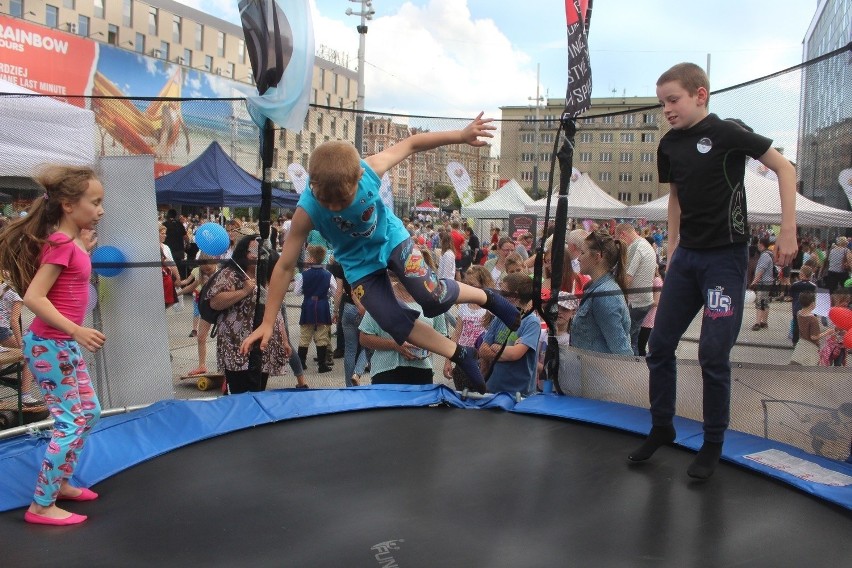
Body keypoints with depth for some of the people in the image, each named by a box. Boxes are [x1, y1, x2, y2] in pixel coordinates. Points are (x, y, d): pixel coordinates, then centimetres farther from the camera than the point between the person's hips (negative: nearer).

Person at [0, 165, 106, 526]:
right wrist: (76, 331, -30)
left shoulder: (71, 241, 7)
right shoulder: (61, 243, -20)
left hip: (64, 344, 10)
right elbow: (33, 297, -26)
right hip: (49, 345, -10)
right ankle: (41, 506, 8)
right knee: (71, 422, -4)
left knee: (89, 412, 18)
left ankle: (60, 482, 32)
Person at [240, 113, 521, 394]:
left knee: (433, 298, -16)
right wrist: (267, 322, -24)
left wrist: (461, 135, -21)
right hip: (359, 262, 1)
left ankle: (486, 298, 14)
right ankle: (461, 356, 15)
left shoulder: (370, 169, -33)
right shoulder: (307, 211, -34)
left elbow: (411, 143, -16)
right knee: (397, 326, -3)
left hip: (391, 238, 0)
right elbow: (285, 266, -26)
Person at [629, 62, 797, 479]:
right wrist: (672, 249, 13)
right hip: (686, 255, 6)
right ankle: (661, 428, 25)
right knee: (660, 345, 7)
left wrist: (788, 232, -12)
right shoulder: (669, 146, 6)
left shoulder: (727, 133, -11)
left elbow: (784, 168, -6)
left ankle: (713, 444, 13)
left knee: (713, 353, -5)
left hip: (726, 256, -6)